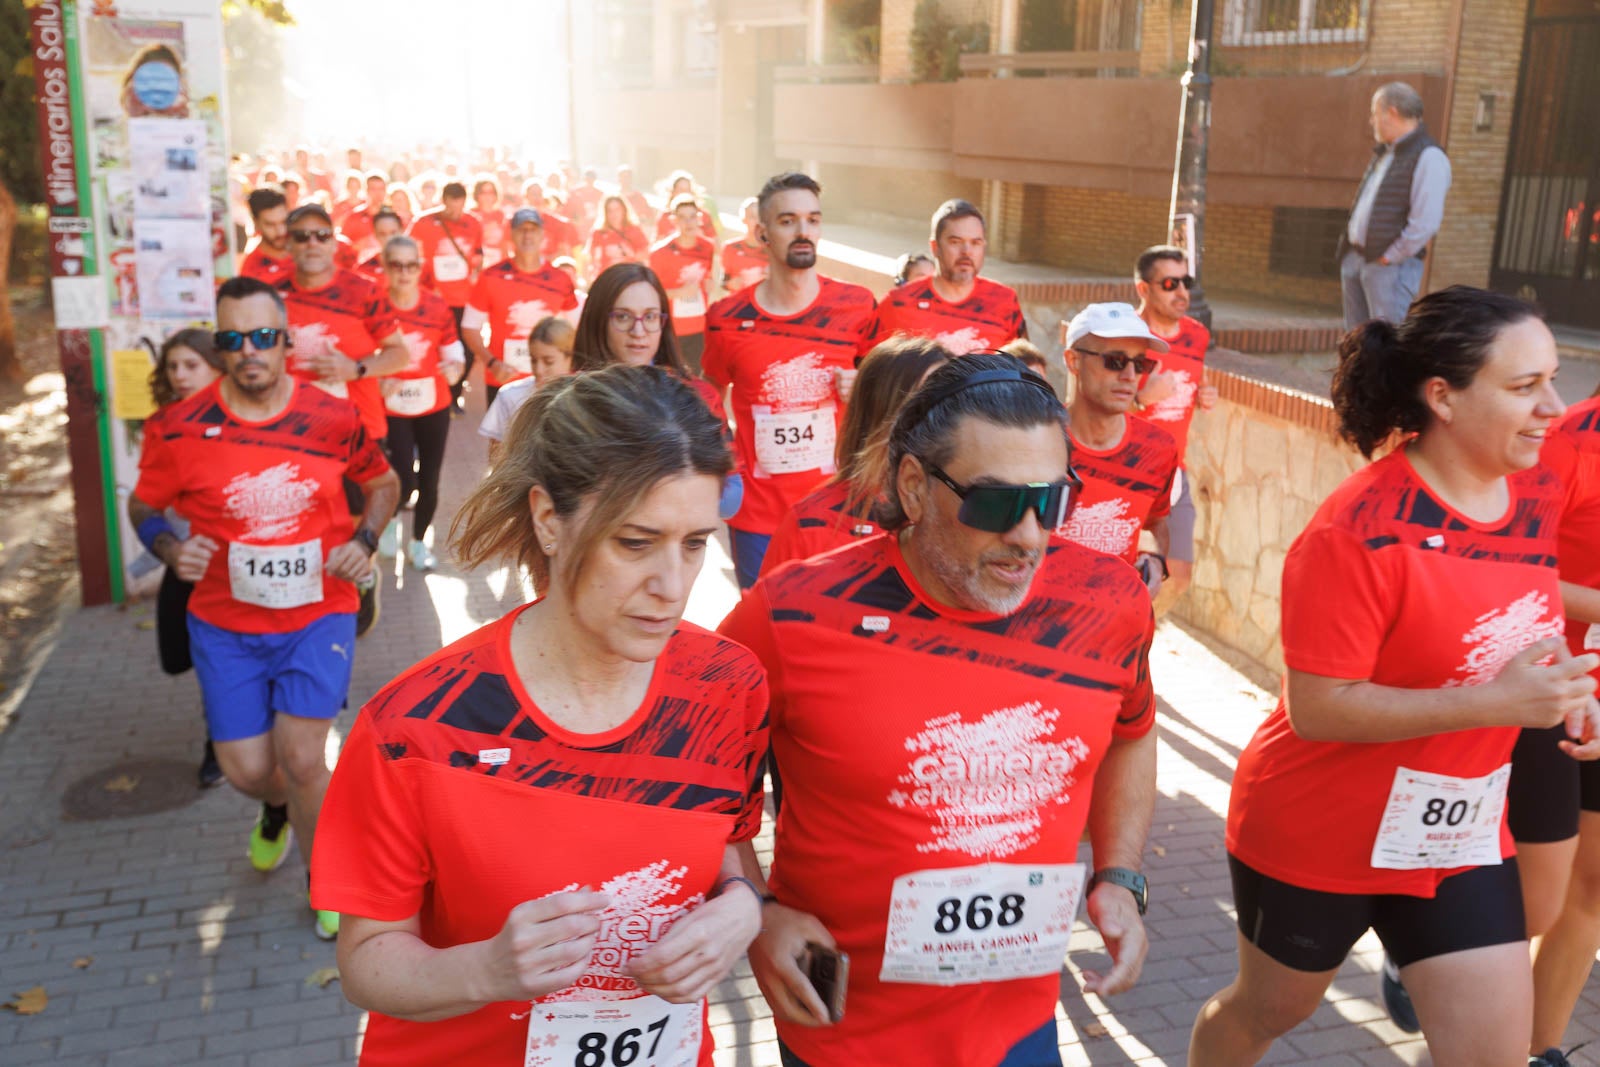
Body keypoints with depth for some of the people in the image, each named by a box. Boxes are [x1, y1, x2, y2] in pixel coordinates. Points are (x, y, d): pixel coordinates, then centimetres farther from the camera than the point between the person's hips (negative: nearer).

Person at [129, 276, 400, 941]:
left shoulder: (331, 419, -8)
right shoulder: (179, 429, -10)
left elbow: (383, 482, 10)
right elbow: (143, 505, 7)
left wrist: (364, 541, -7)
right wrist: (171, 549, -14)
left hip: (318, 617, -1)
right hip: (226, 625, 1)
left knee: (301, 759, -10)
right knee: (247, 770, 5)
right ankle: (279, 808, 46)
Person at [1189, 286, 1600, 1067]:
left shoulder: (1536, 496, -3)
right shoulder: (1360, 531, -27)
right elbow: (1317, 709, -26)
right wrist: (1497, 702, -29)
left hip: (1462, 837, 6)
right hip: (1318, 836, -6)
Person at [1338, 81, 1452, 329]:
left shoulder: (1429, 158, -12)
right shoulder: (1383, 154, 18)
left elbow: (1425, 223, -20)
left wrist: (1390, 257, -16)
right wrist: (1349, 250, 13)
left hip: (1391, 266, -9)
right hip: (1355, 259, 9)